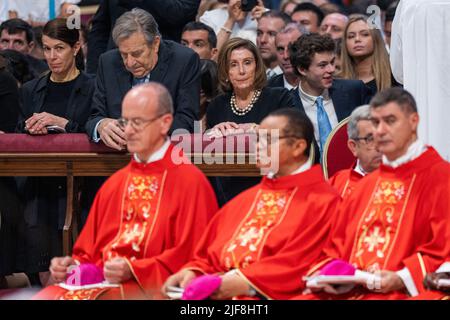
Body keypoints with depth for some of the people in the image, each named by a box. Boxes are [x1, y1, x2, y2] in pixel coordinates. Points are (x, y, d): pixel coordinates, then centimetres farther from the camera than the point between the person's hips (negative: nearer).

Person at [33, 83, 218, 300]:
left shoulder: (190, 182, -1)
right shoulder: (113, 184, 20)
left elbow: (189, 256, -7)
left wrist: (133, 270, -17)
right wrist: (73, 265, -1)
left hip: (152, 289, -6)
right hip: (102, 283, 6)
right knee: (45, 297, -22)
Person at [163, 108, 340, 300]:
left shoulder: (323, 202, 2)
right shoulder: (247, 198, 24)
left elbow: (297, 264, -10)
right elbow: (210, 256, 21)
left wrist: (244, 282, -17)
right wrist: (193, 272, 1)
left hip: (272, 296, -6)